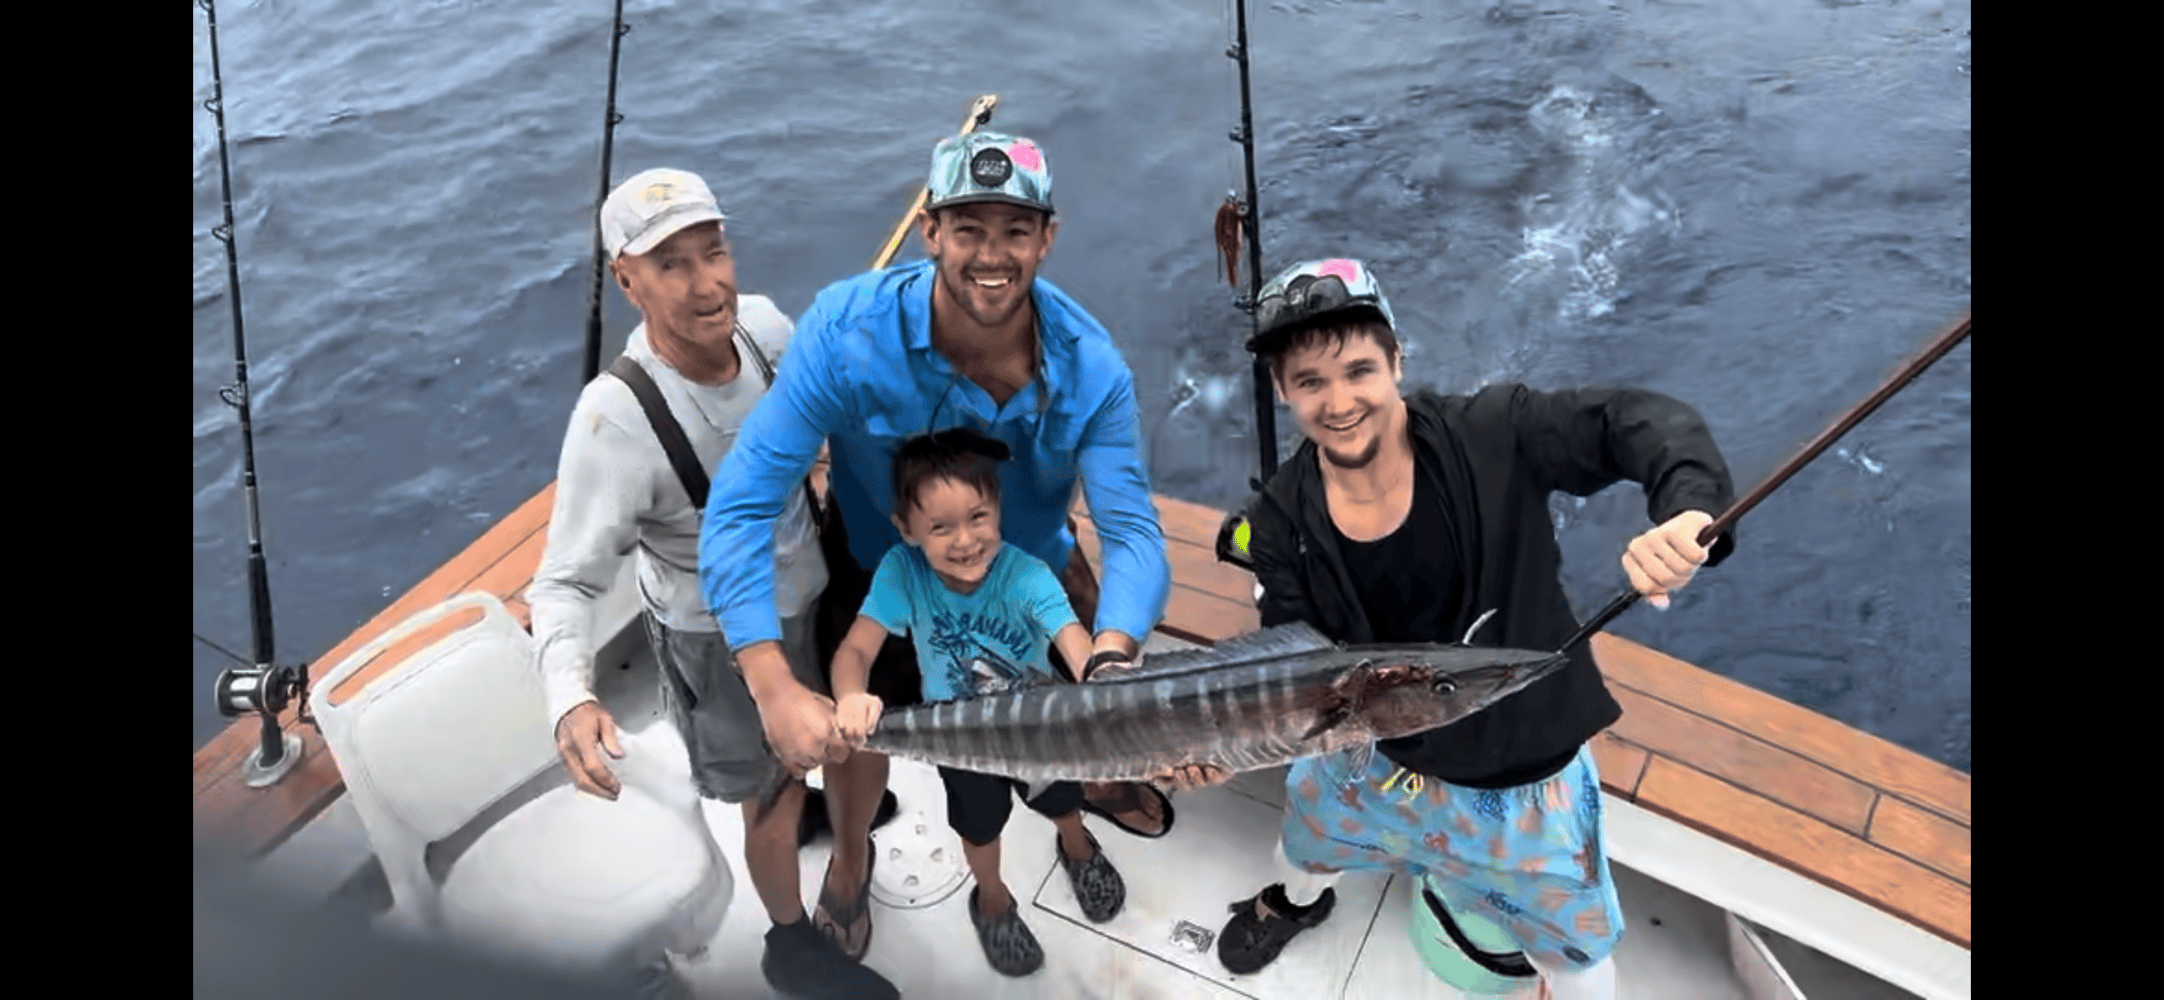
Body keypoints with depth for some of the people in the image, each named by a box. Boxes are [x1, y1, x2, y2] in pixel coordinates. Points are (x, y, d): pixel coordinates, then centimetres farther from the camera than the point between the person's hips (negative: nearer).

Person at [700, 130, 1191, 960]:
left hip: (1030, 558, 2)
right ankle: (850, 859, 48)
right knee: (855, 732, 11)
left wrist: (1112, 657, -50)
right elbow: (741, 508, -37)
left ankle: (1095, 777, 53)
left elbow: (1133, 530, -29)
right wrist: (776, 689, -47)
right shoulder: (847, 331, -36)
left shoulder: (1089, 363, -29)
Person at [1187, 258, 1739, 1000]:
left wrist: (1688, 511, -49)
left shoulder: (1491, 436, -28)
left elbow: (1645, 421, -28)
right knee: (1305, 829, 34)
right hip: (1382, 758, 3)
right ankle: (1297, 902, 73)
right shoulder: (1282, 524, -19)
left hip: (1528, 777, -3)